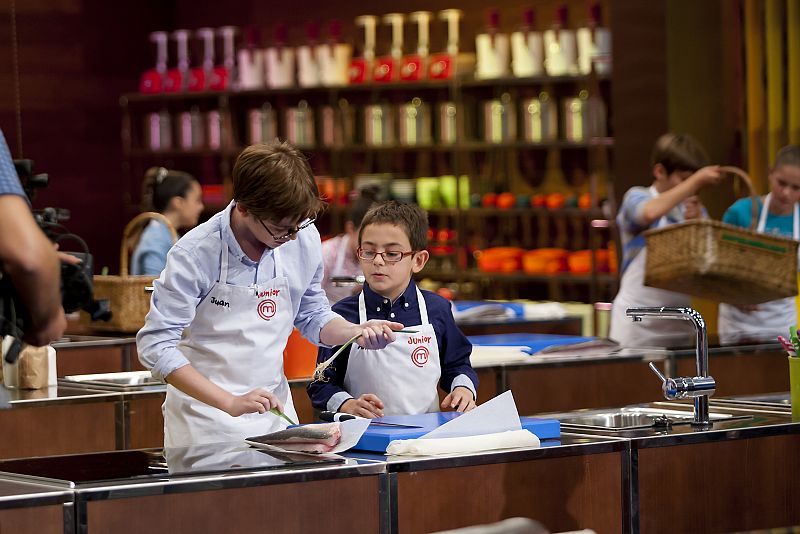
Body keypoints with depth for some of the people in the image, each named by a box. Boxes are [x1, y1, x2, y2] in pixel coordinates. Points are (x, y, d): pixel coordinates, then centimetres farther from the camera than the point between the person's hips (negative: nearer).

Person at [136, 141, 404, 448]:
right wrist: (230, 403, -28)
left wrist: (357, 332, -8)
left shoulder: (305, 239, -4)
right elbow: (155, 345, -20)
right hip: (206, 420, -4)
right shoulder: (197, 253, -19)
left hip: (275, 413, 5)